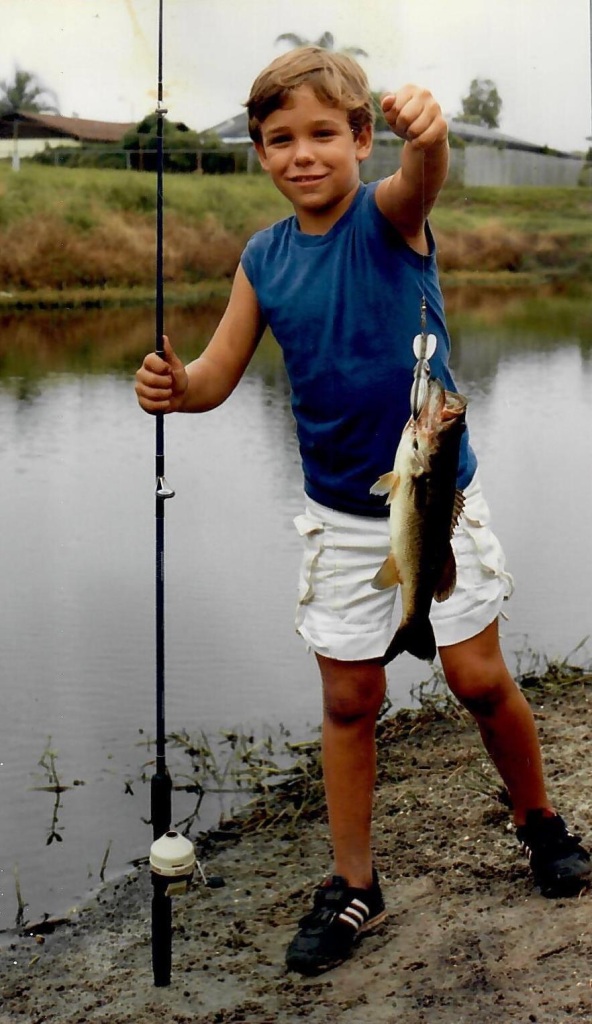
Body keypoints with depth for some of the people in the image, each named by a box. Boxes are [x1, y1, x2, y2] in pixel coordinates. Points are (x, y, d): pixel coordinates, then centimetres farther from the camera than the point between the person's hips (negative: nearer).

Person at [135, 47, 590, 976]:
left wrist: (428, 131, -61)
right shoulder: (264, 259, -2)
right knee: (349, 701, 8)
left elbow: (424, 178, -37)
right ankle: (353, 888, 22)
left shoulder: (388, 217, -13)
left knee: (479, 679, 4)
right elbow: (217, 375, 0)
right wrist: (172, 388, -24)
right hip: (340, 512, 3)